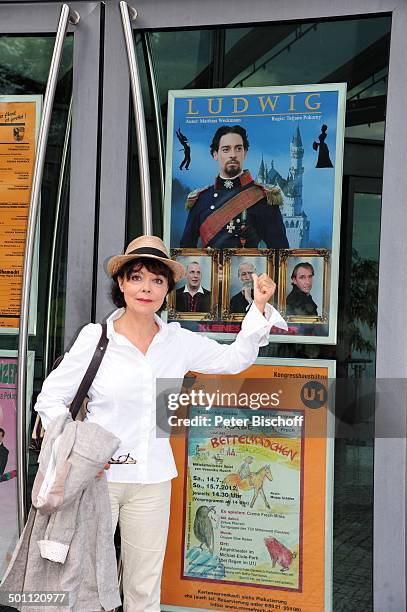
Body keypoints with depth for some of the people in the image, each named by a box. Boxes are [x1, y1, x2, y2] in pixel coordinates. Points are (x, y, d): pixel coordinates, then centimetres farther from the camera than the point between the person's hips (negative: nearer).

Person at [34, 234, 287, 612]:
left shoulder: (179, 341, 2)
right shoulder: (95, 337, -7)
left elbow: (235, 358, 12)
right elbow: (50, 399, -2)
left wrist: (259, 307, 2)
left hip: (151, 480, 3)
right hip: (98, 476, -2)